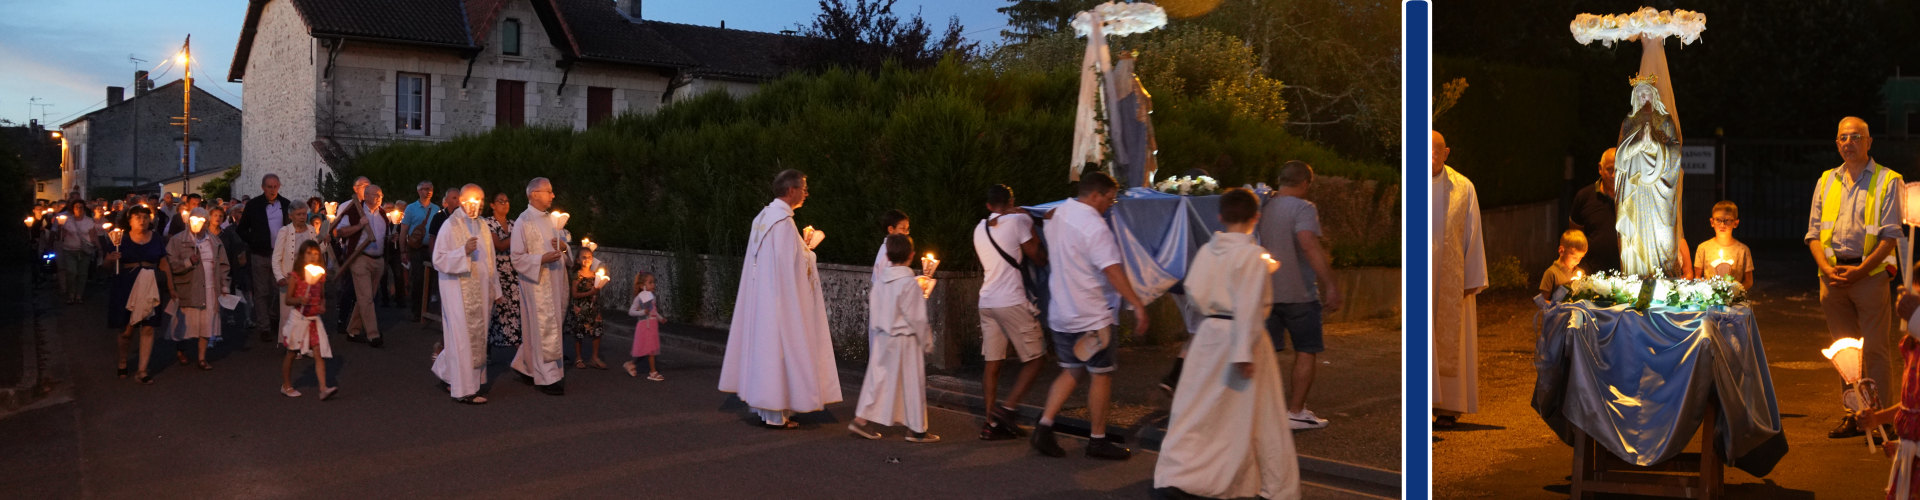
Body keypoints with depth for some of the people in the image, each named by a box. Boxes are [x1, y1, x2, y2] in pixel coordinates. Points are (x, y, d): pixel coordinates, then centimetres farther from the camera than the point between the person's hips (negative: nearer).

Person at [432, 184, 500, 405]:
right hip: (458, 291, -7)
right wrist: (464, 252, -25)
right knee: (464, 338, -5)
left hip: (480, 291, 7)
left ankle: (448, 375, 27)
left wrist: (494, 291, 15)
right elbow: (438, 260, -12)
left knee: (477, 336, 9)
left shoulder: (482, 227, 11)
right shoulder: (450, 227, -8)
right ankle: (464, 390, 2)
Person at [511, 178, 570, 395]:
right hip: (536, 283, -8)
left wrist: (563, 246, -1)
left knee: (541, 327, 14)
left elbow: (558, 246, 22)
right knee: (545, 329, -4)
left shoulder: (549, 219, 12)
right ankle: (546, 377, 4)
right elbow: (517, 258, -13)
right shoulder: (523, 222, -11)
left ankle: (525, 365, 30)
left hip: (554, 282, 8)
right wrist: (542, 259, -26)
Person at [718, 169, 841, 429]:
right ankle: (776, 414, 0)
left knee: (764, 346, 14)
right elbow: (792, 264, -21)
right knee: (778, 347, -4)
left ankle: (764, 405, 22)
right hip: (780, 297, -10)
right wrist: (809, 247, -4)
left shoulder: (763, 217, 12)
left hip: (761, 295, 10)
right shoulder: (783, 221, -18)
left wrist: (804, 245, 15)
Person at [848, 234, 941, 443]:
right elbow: (917, 318, -15)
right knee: (912, 383, 3)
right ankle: (916, 429, 11)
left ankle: (861, 419, 12)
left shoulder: (880, 282, 3)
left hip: (882, 338, 6)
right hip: (905, 340, -6)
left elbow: (873, 312, 10)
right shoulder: (910, 284, -16)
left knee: (877, 378, 13)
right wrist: (927, 342, -5)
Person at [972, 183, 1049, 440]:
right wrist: (1030, 225, 7)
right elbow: (1039, 258, -3)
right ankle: (1007, 408, -10)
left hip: (986, 302, 7)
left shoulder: (980, 229, 16)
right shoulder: (1018, 220, -5)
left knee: (992, 364, 9)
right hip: (1012, 301, -7)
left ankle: (991, 423, 8)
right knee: (1034, 359, 2)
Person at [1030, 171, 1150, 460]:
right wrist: (1137, 304, -29)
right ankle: (1097, 440, 12)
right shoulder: (1094, 225, -19)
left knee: (1071, 370, 16)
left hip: (1060, 312, 8)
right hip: (1091, 315, -8)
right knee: (1101, 374, 4)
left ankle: (1044, 426, 5)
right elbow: (1112, 270, -27)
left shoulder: (1058, 214, 8)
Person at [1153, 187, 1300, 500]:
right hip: (1242, 337, -5)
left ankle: (1174, 474, 5)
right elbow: (1249, 306, -18)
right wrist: (1245, 353, -18)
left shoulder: (1206, 251, 1)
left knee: (1197, 407, 11)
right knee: (1259, 413, 7)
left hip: (1210, 333, 5)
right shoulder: (1253, 254, -15)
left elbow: (1194, 293, 4)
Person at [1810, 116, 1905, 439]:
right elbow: (1814, 233, 12)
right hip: (1832, 275, 4)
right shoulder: (1826, 181, 15)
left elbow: (1892, 235, -5)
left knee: (1873, 348, -3)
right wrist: (1826, 267, -4)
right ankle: (1853, 415, 15)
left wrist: (1861, 269, -15)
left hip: (1870, 274, -4)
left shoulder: (1887, 181, 1)